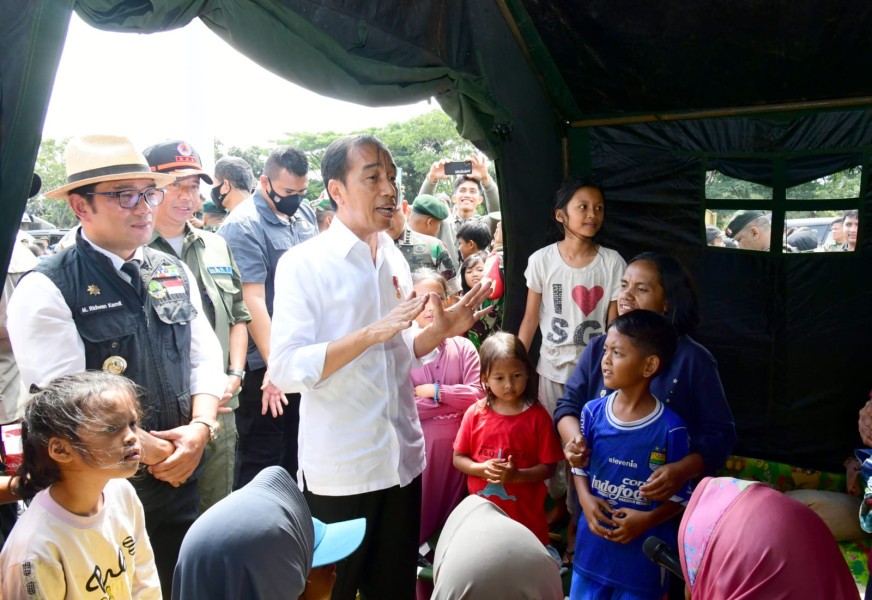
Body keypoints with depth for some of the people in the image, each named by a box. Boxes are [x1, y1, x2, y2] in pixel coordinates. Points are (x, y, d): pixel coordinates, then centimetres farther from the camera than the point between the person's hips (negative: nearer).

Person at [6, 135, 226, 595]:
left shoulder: (175, 272, 5)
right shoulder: (46, 289, -13)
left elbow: (204, 357, 5)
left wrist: (199, 427, -11)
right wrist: (151, 450, -13)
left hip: (181, 475, 5)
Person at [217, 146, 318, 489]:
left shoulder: (305, 213, 7)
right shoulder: (243, 226, -16)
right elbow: (252, 300, -23)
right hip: (266, 367, -8)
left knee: (296, 450, 20)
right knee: (260, 456, 5)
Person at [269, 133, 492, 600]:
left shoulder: (395, 261, 8)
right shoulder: (303, 264, -12)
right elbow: (285, 370, -20)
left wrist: (440, 331, 0)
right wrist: (371, 332, -27)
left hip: (401, 458, 6)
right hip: (339, 470, -6)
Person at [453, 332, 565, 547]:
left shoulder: (538, 416, -7)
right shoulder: (475, 414, -1)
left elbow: (548, 466, -6)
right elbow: (458, 458, 3)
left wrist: (517, 475, -21)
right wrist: (482, 469, -15)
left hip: (525, 514, -1)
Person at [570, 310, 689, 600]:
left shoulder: (671, 428, -16)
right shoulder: (593, 412, -5)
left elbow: (681, 495, -7)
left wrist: (649, 519, -21)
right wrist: (585, 498, -9)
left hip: (644, 553, -3)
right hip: (593, 545, 3)